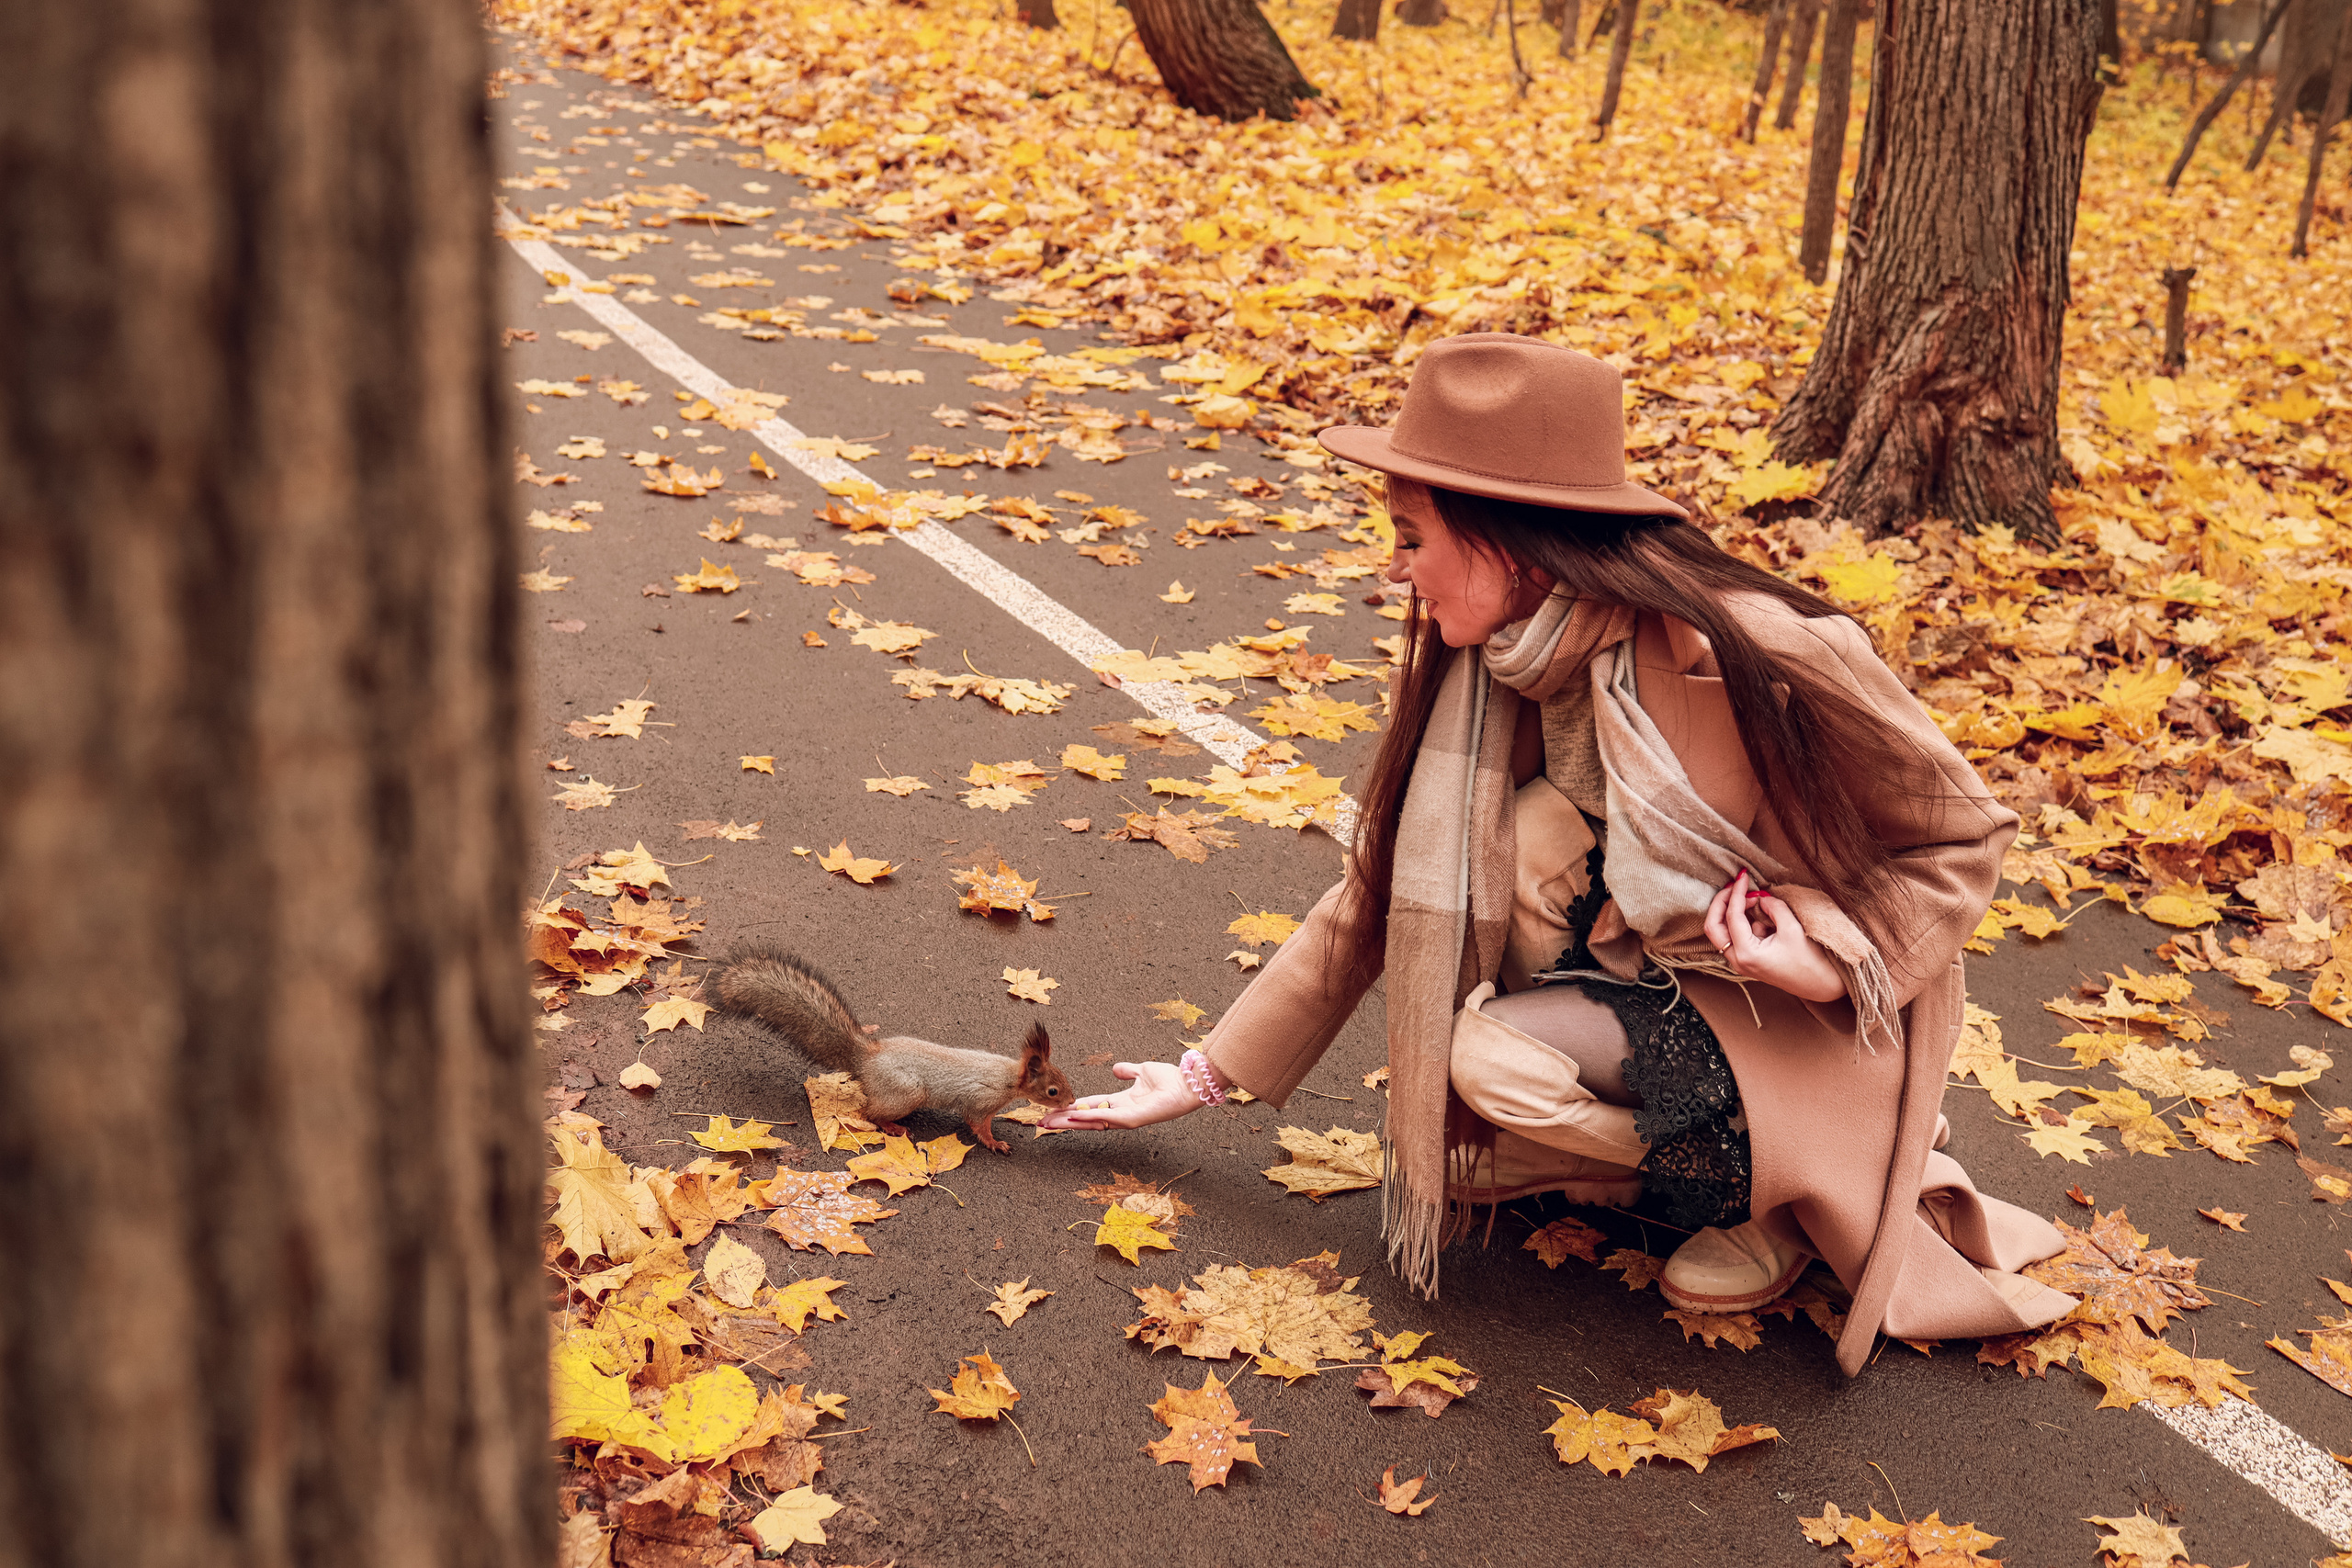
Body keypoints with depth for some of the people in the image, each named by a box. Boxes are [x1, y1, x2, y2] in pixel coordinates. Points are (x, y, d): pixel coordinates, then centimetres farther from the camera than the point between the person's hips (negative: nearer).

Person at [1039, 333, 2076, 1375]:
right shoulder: (1489, 667, -10)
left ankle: (1777, 1191, -1)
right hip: (1662, 969, 6)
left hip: (1824, 1017, -6)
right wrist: (1204, 1076, -1)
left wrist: (1832, 965, -30)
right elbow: (1386, 890, -2)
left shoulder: (1763, 658, -29)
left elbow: (1964, 835, -14)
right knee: (1522, 830, -23)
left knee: (1490, 1055, -26)